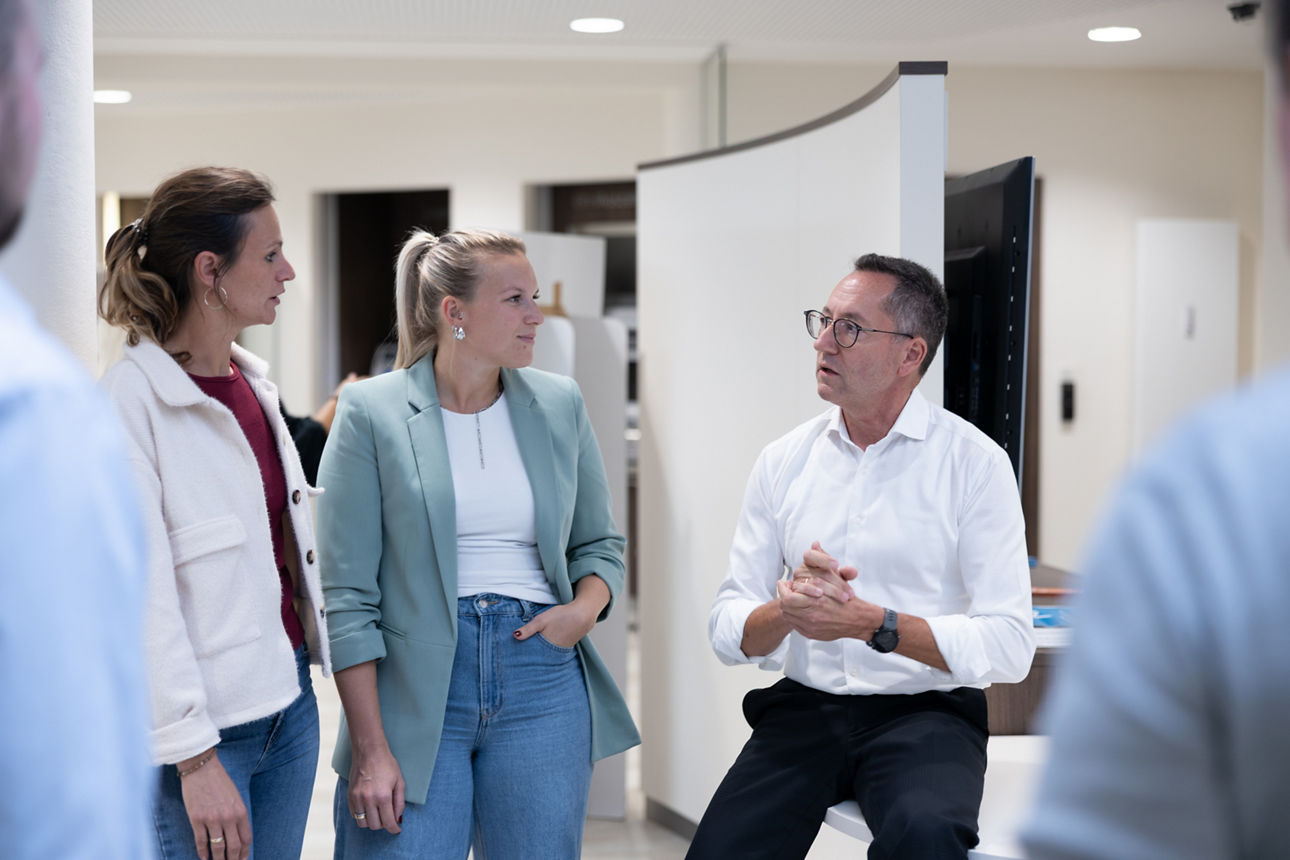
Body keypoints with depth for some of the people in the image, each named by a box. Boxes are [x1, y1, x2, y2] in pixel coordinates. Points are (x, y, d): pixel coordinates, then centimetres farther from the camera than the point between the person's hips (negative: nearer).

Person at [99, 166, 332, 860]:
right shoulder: (130, 400, -14)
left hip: (289, 702, 8)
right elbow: (142, 599, -18)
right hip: (201, 726, -8)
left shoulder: (253, 385, 10)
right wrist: (194, 756, -20)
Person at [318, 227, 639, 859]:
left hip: (542, 679, 4)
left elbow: (598, 543, 18)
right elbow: (347, 594, -6)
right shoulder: (371, 412, -4)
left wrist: (584, 610, -5)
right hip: (413, 685, -3)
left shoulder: (558, 403, 8)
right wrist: (370, 749, -11)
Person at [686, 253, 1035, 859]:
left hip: (925, 716, -3)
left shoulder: (975, 462, -3)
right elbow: (727, 630, 5)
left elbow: (1009, 648, -10)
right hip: (802, 711, 3)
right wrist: (785, 609, -17)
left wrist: (872, 623, -19)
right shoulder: (783, 461, 8)